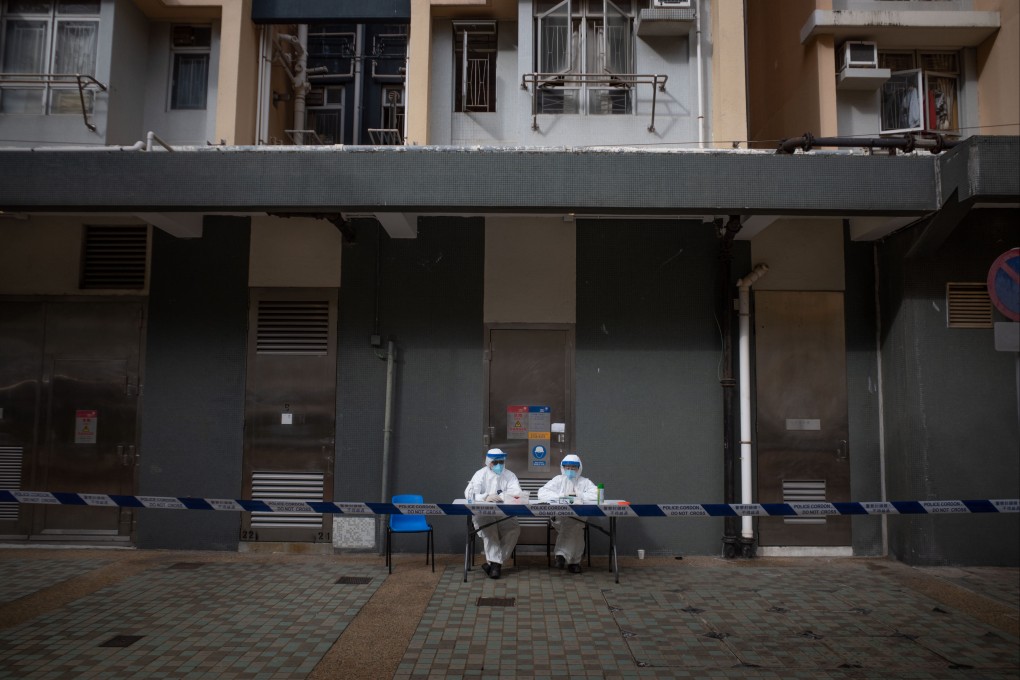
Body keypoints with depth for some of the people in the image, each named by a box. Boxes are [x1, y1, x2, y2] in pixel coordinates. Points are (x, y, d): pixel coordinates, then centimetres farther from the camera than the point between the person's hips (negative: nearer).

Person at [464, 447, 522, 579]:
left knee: (515, 529, -25)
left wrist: (498, 497, -21)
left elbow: (517, 492, -8)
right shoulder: (481, 474, 3)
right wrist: (485, 497, -32)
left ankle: (492, 562, -18)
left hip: (504, 514, 2)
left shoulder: (509, 475, 8)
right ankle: (495, 563, -26)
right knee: (489, 527, -33)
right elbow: (469, 493, -12)